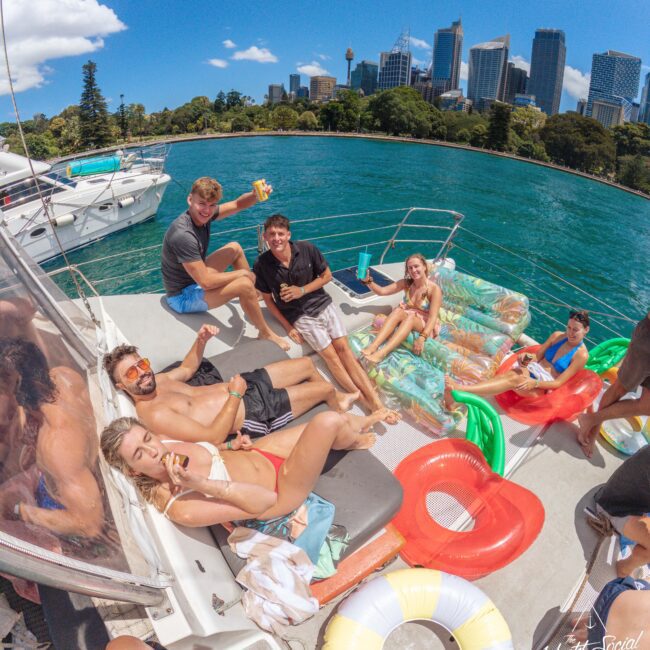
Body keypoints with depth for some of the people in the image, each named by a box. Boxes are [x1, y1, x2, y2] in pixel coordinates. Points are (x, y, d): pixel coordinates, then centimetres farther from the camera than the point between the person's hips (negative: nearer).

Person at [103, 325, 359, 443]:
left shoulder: (157, 382, 2)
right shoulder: (153, 414, -25)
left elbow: (186, 369, 23)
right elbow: (214, 437, -30)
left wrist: (201, 340, 5)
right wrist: (235, 395, -23)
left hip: (245, 384, 9)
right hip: (253, 414, -8)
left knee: (308, 364, 14)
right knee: (324, 387, -1)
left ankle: (337, 398, 42)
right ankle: (339, 410, 35)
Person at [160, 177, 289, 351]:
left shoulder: (202, 213, -7)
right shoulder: (183, 235, -33)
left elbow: (238, 204, 3)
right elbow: (206, 282, -32)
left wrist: (256, 194, -20)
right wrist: (242, 273, -18)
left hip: (194, 278, 10)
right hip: (183, 297, -10)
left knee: (234, 248, 16)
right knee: (244, 284, -26)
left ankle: (256, 294, 27)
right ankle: (266, 334, -5)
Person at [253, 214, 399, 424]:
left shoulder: (307, 249, -10)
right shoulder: (262, 265, -12)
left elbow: (327, 276, 2)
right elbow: (268, 299, -1)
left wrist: (302, 290, -11)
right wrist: (288, 327, -6)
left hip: (322, 304, 1)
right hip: (299, 315, -1)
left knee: (343, 347, -11)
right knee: (330, 354, -14)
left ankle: (376, 401, -15)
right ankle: (364, 401, -12)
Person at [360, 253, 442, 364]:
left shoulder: (434, 289, -14)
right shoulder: (406, 283, 0)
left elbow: (433, 317, -23)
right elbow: (381, 291, -4)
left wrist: (422, 337, -38)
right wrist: (368, 281, -24)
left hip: (425, 325, -4)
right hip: (407, 319, 4)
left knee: (410, 317, -37)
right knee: (398, 311, -30)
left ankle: (382, 353, -56)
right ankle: (372, 346, -49)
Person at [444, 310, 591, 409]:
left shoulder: (582, 355, -5)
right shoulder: (557, 336, 10)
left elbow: (558, 383, -10)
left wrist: (535, 383, -25)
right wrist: (526, 359, -11)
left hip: (544, 385, -4)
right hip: (532, 370, 4)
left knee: (514, 379, -35)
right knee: (509, 373, -32)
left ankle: (460, 389, -56)